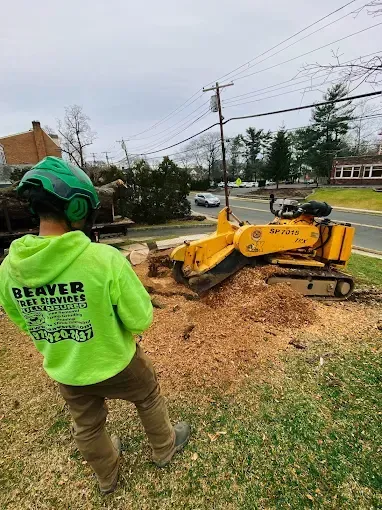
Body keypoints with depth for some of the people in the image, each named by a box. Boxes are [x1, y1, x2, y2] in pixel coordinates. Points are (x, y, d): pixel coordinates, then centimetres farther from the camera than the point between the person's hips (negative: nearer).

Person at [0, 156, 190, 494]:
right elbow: (141, 319, -24)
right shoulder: (105, 258, -34)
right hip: (116, 364, -4)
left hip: (64, 371, 5)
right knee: (149, 399, 28)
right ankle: (165, 448, 56)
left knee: (87, 427, 31)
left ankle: (107, 476, 61)